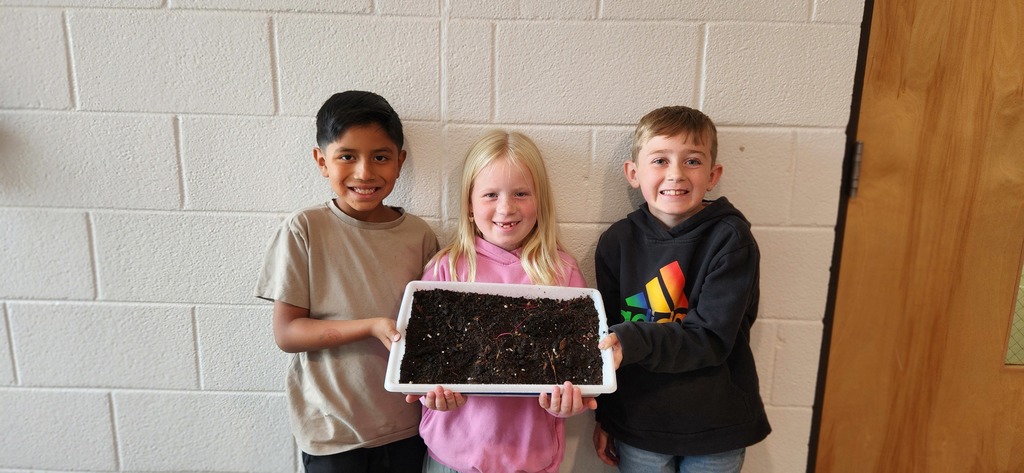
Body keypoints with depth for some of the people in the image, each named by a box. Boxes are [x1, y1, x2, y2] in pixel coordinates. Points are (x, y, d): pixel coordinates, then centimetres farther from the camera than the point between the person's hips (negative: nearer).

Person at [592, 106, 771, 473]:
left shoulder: (731, 239, -12)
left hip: (716, 427, -1)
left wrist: (632, 342, -33)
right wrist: (604, 417, 9)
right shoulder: (617, 242, -5)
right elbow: (608, 340, 3)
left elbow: (712, 338, -19)